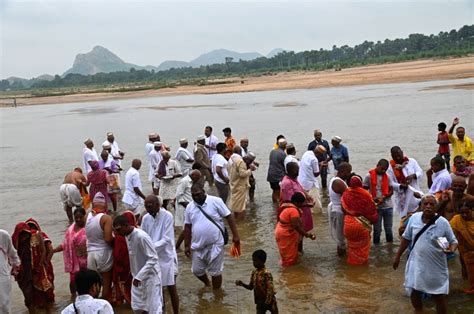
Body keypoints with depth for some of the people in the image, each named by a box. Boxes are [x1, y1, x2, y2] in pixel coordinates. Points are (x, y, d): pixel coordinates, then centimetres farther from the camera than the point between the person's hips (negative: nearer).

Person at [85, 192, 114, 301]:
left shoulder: (88, 217, -2)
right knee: (107, 283, 11)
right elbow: (108, 239, -23)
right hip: (104, 253, -4)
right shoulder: (106, 218, -17)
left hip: (91, 253, 4)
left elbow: (87, 235, 0)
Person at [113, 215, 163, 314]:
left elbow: (153, 259, -26)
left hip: (150, 276, -8)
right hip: (138, 276, 8)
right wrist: (135, 275, 14)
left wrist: (139, 276, -28)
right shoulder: (127, 236, 1)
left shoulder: (141, 236, -25)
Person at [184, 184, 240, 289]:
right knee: (196, 270, 14)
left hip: (215, 244, -4)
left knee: (215, 272, 4)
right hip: (198, 245, 4)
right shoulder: (189, 207, 3)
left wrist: (235, 235, -9)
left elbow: (229, 217, -6)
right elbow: (187, 227, 9)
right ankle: (207, 284, 44)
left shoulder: (215, 201, -9)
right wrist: (187, 245, 10)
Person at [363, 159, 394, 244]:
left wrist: (383, 198, -13)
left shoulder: (387, 176, 3)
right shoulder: (369, 176, -6)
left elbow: (391, 191, 5)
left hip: (388, 206, 3)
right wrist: (373, 199, -17)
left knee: (389, 229, 12)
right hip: (376, 207, -3)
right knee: (377, 230, 7)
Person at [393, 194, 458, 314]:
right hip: (417, 264, 3)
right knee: (414, 293, 14)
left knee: (439, 297, 7)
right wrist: (398, 256, 8)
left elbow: (453, 241, -3)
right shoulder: (414, 218, -5)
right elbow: (406, 238, 6)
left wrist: (452, 248, -26)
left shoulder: (443, 223, -13)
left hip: (436, 266, -3)